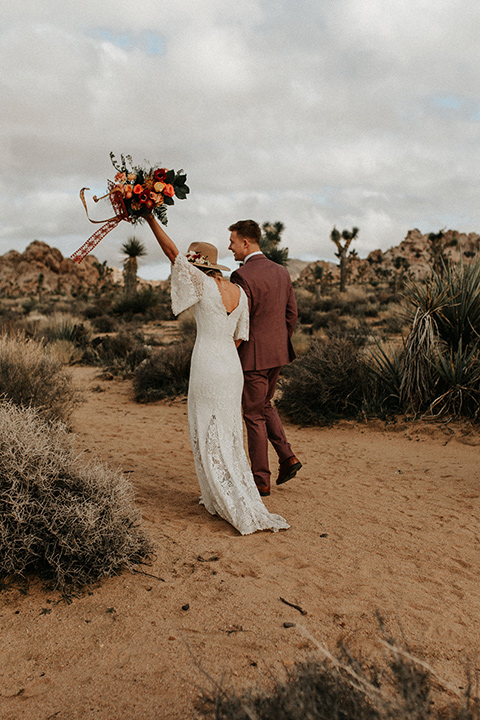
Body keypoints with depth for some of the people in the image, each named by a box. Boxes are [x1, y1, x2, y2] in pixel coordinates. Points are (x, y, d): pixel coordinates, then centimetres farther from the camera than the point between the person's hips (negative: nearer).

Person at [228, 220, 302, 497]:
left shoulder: (241, 276, -17)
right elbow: (292, 313, 11)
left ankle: (261, 481, 14)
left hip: (254, 355, -7)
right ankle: (288, 456, 16)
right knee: (265, 405, 25)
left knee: (254, 415, 5)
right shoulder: (282, 271, 7)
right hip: (278, 353, 8)